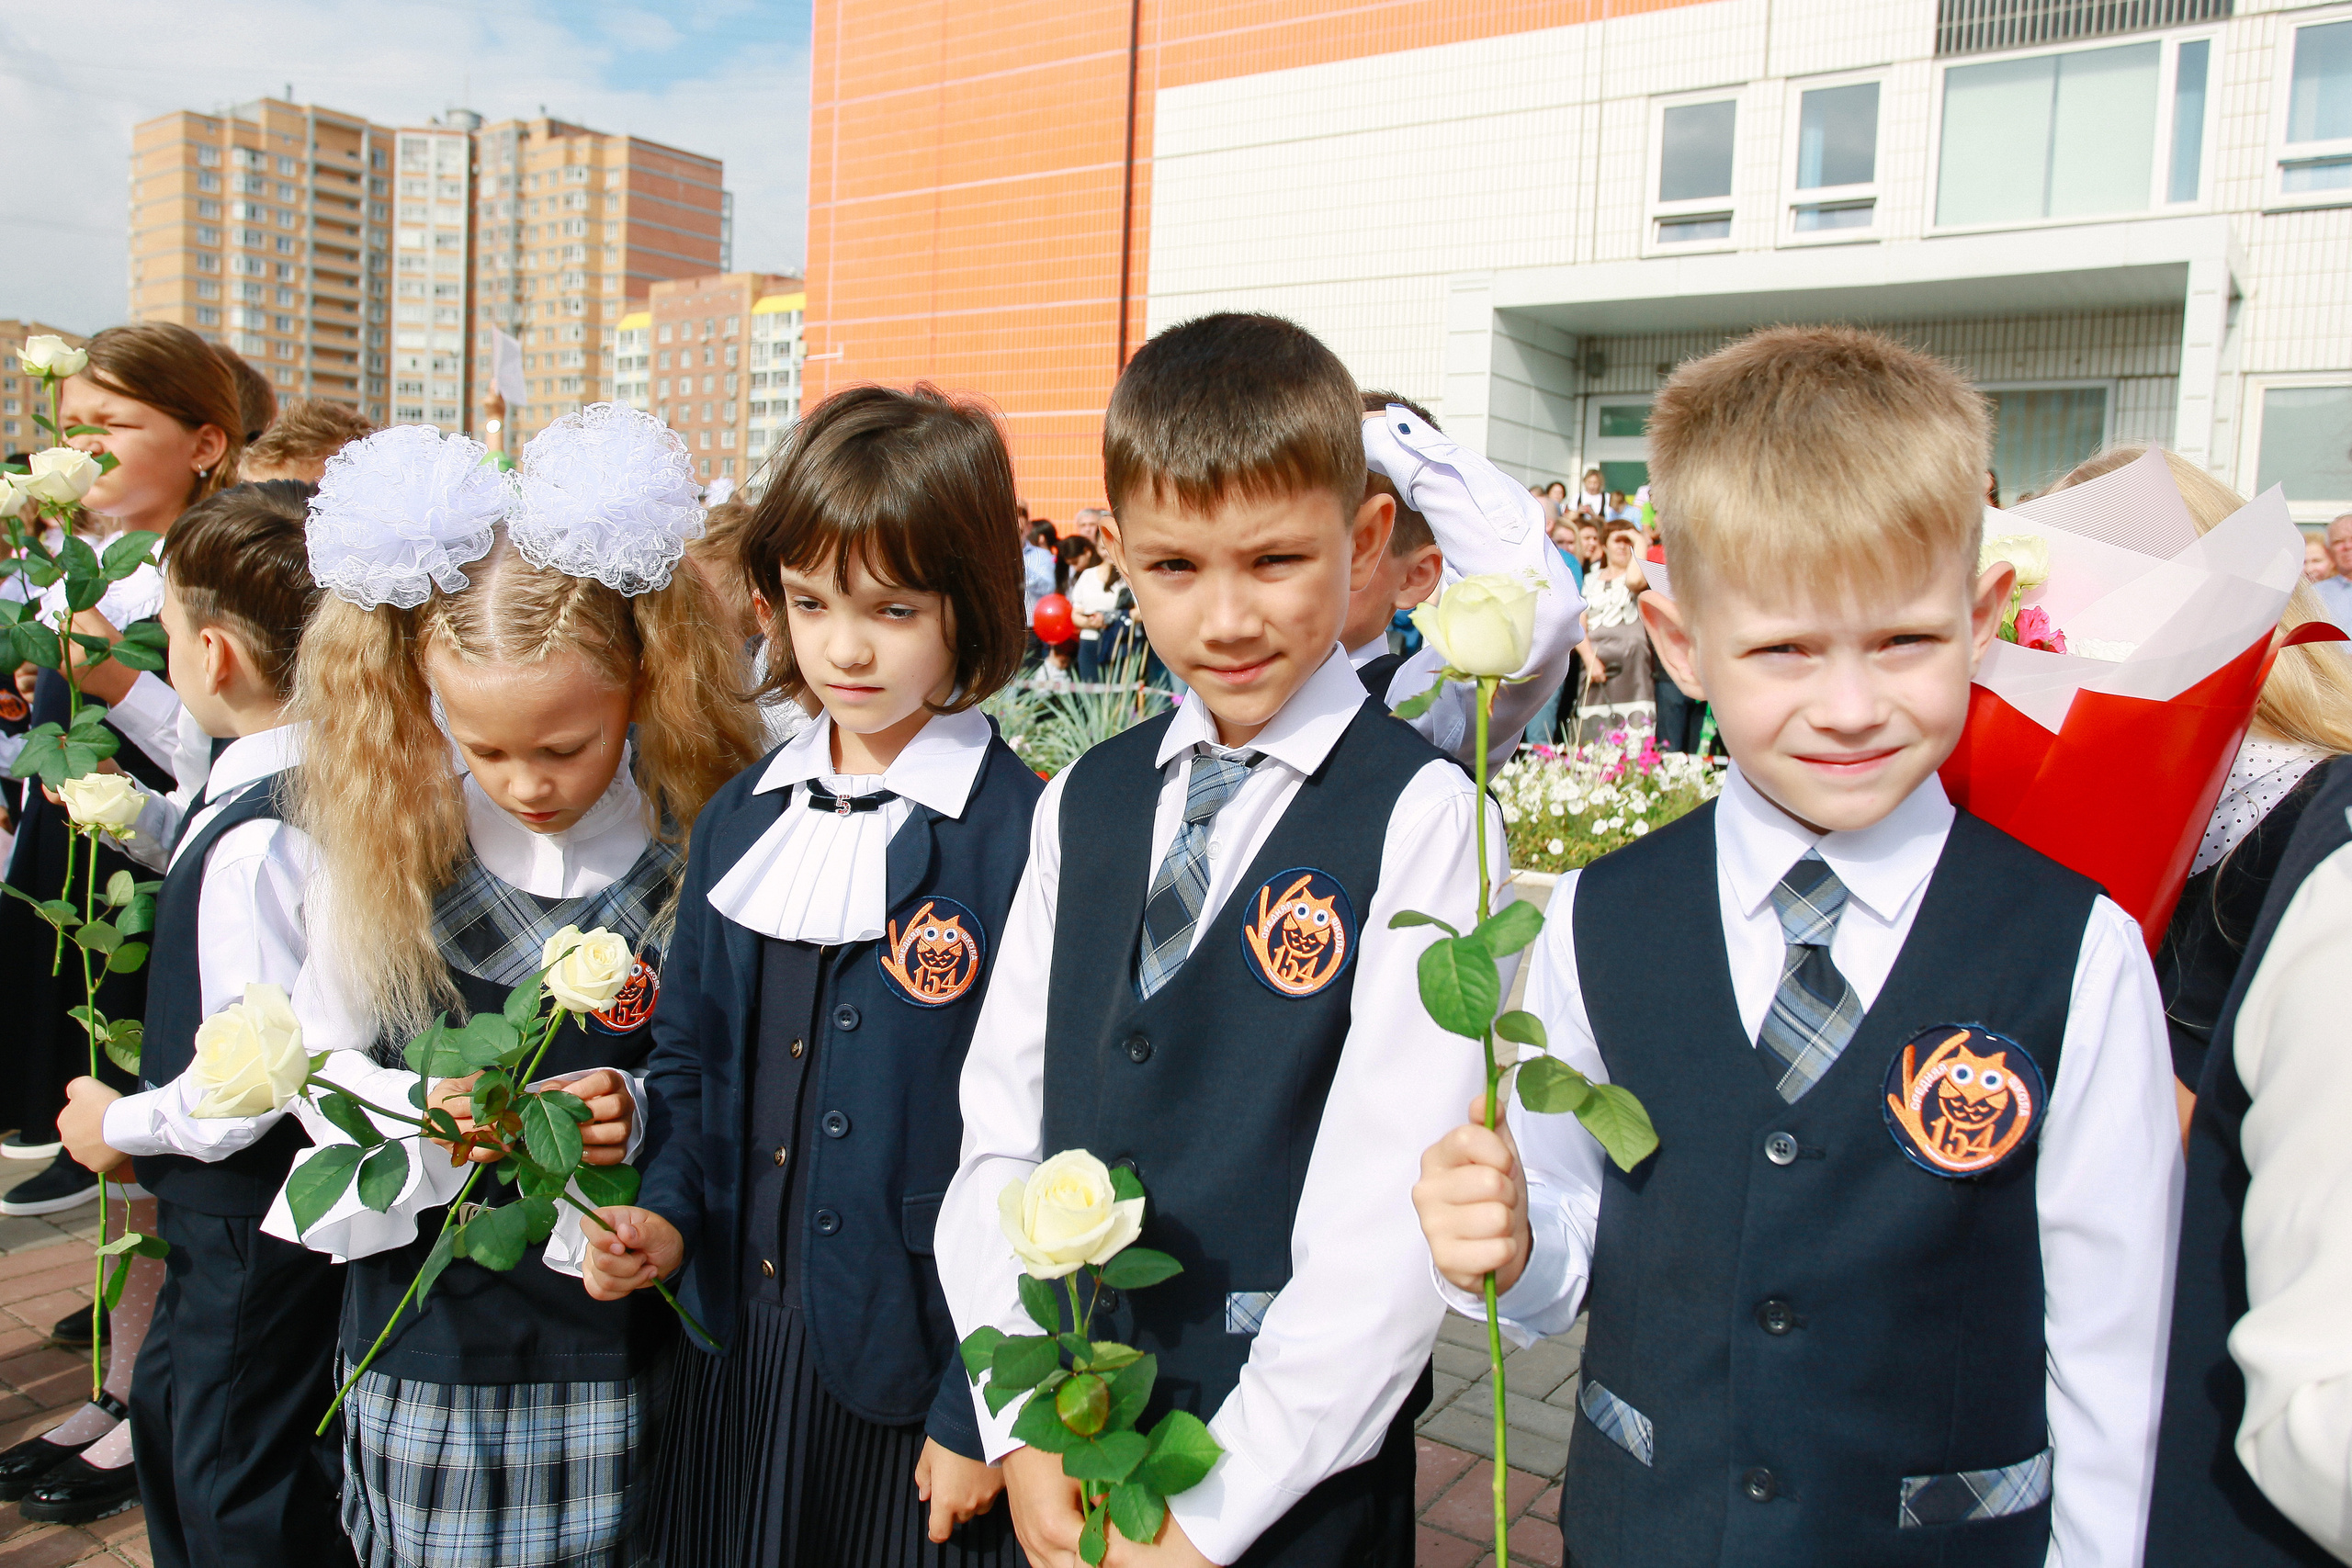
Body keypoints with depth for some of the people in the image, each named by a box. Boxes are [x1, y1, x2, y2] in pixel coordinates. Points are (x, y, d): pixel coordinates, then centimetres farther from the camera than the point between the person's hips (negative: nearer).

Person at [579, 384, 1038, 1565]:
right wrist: (667, 1210, -3)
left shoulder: (1028, 843, -17)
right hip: (733, 1356, 6)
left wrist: (983, 1412, -12)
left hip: (917, 1380, -5)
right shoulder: (739, 822, 5)